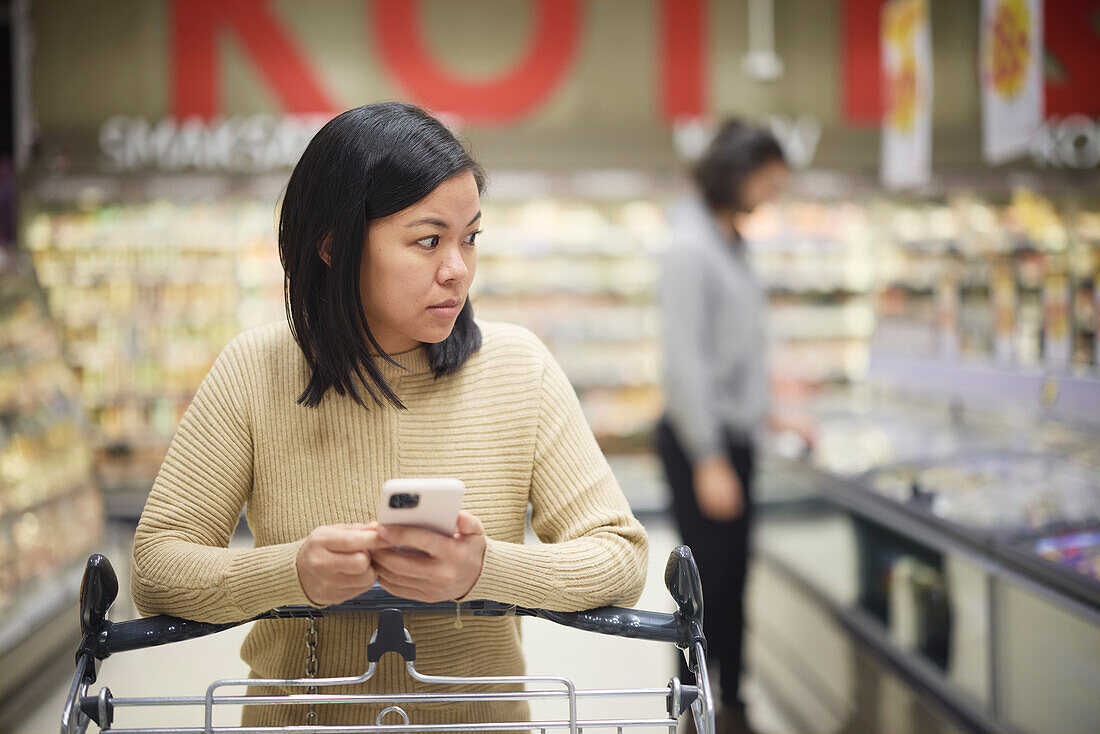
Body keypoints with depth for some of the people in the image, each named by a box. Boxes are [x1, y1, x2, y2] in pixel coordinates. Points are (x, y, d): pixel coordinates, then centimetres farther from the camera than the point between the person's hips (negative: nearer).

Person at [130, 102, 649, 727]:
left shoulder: (518, 367, -4)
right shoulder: (252, 372, -5)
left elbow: (621, 558, -5)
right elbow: (156, 569, -5)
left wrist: (487, 570, -23)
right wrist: (291, 573, -23)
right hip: (296, 716, 0)